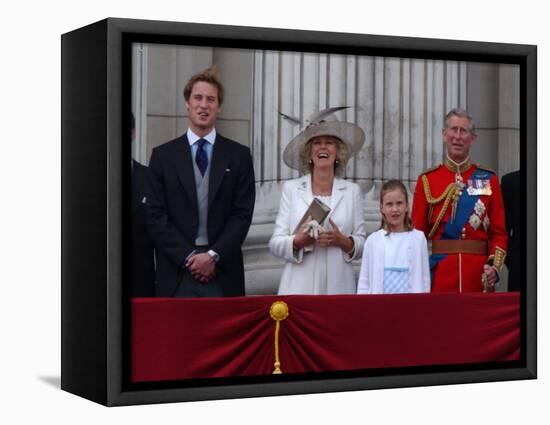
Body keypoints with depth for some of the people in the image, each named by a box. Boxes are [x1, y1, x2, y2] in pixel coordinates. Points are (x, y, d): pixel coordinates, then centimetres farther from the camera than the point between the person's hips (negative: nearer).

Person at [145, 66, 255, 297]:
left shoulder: (239, 155, 8)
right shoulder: (163, 155, 7)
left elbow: (242, 214, 2)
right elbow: (156, 216, 2)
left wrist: (214, 256, -9)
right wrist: (188, 257, -8)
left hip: (224, 274, 0)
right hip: (176, 274, 0)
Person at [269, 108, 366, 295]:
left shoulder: (352, 191, 9)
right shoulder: (291, 188, 6)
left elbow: (361, 245, 8)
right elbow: (275, 244, 3)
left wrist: (342, 241, -12)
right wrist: (298, 240, -16)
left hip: (339, 286, 1)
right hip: (300, 286, -1)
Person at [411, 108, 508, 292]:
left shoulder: (488, 179, 7)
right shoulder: (427, 180, 5)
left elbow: (499, 232, 5)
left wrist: (495, 266, -11)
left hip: (479, 274, 1)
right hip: (440, 272, -1)